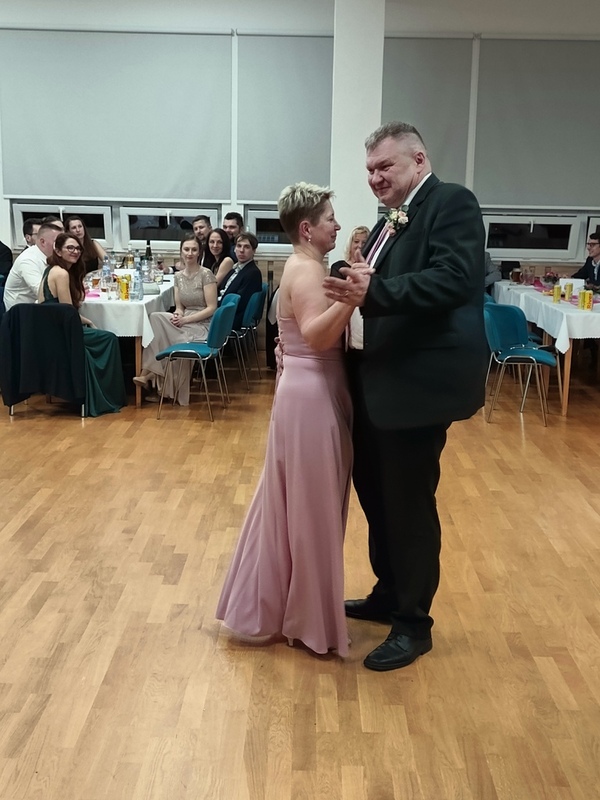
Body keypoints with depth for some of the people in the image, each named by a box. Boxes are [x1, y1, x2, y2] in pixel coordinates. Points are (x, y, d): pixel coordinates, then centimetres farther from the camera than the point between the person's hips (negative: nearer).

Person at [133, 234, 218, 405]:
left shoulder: (206, 274, -10)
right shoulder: (179, 276, 9)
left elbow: (211, 308, -14)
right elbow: (179, 307, 11)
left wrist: (185, 320, -19)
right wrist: (177, 316, -13)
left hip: (202, 326, -5)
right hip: (185, 323, 6)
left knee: (157, 319, -22)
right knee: (156, 319, -22)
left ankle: (150, 374, -9)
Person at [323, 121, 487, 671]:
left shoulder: (452, 202, -9)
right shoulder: (390, 223, 16)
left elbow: (454, 279, -25)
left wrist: (374, 291, -33)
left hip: (421, 382, -9)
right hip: (380, 382, 9)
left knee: (410, 503, 2)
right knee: (376, 493, 18)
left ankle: (414, 624, 20)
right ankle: (388, 596, 38)